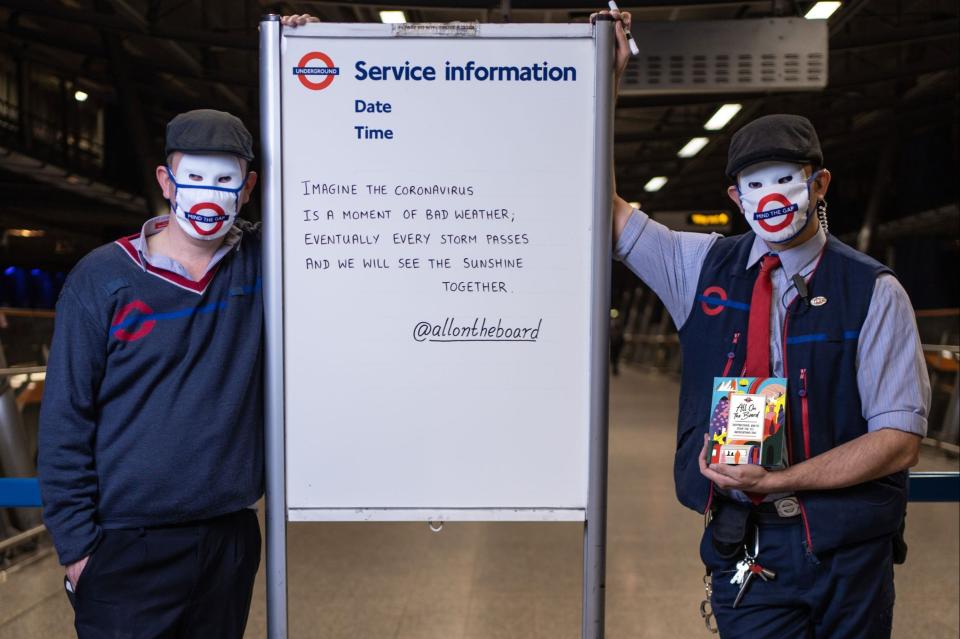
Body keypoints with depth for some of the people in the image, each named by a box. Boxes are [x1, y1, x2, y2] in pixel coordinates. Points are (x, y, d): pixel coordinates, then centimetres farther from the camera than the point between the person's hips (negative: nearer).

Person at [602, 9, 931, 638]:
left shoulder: (874, 291, -5)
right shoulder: (704, 267, 2)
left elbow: (900, 440, -8)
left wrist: (779, 480, -19)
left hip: (851, 549, 0)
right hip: (746, 546, 1)